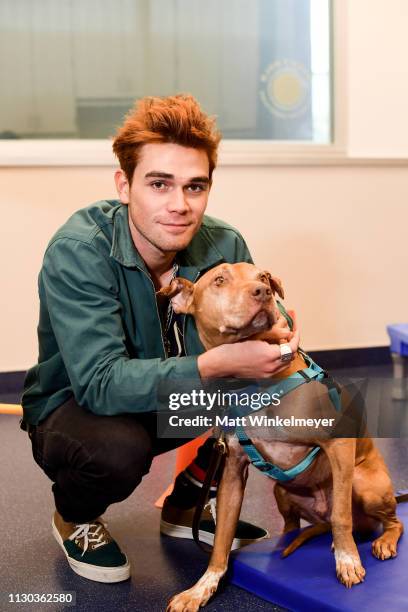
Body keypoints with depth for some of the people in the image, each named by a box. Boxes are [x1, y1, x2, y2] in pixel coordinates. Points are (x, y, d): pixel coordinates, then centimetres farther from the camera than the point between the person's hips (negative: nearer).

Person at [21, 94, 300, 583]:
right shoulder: (77, 252, -29)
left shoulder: (224, 245, -14)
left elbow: (251, 333, -7)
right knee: (119, 447, -37)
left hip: (173, 400, 5)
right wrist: (217, 363, -47)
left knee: (267, 387, -16)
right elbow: (100, 384, -36)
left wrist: (273, 329, -32)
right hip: (73, 408, -5)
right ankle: (74, 517, 2)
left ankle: (186, 506, 9)